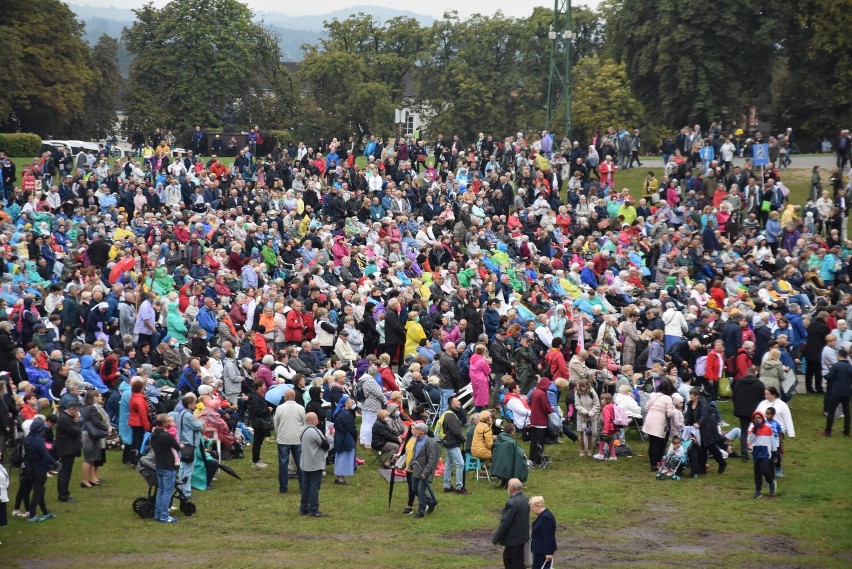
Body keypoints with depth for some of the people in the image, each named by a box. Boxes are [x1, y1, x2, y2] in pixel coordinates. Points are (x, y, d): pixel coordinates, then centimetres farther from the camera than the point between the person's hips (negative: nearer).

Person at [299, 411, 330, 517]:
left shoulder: (303, 430, 8)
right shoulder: (314, 432, -21)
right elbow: (326, 445, -18)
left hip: (305, 464, 9)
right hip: (316, 465, -9)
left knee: (306, 485, 15)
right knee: (315, 487, -4)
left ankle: (304, 508, 20)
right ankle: (314, 510, -2)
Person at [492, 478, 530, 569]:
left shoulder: (512, 503, -24)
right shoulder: (525, 499, 4)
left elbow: (505, 522, -22)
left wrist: (495, 538, -14)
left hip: (514, 538, -9)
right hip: (523, 536, 9)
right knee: (507, 557, 24)